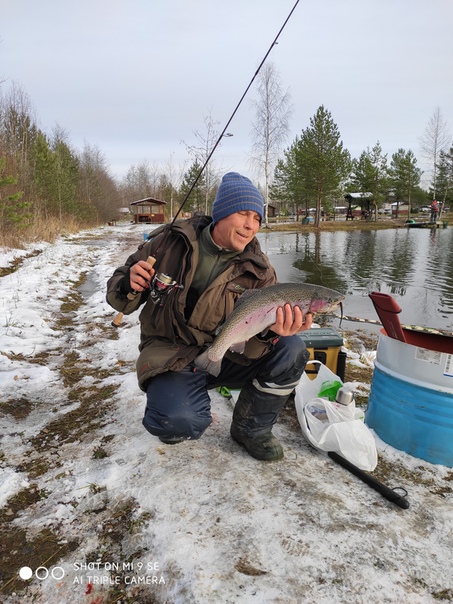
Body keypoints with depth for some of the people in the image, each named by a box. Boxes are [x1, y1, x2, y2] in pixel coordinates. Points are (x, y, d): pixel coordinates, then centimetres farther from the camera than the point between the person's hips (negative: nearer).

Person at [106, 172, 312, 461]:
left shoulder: (258, 271, -7)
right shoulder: (170, 241, -8)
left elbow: (246, 347, -12)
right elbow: (119, 294, 1)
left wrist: (270, 333, -35)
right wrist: (130, 287, -23)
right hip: (171, 356, -2)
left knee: (291, 349, -22)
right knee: (177, 420, -33)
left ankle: (251, 429, 4)